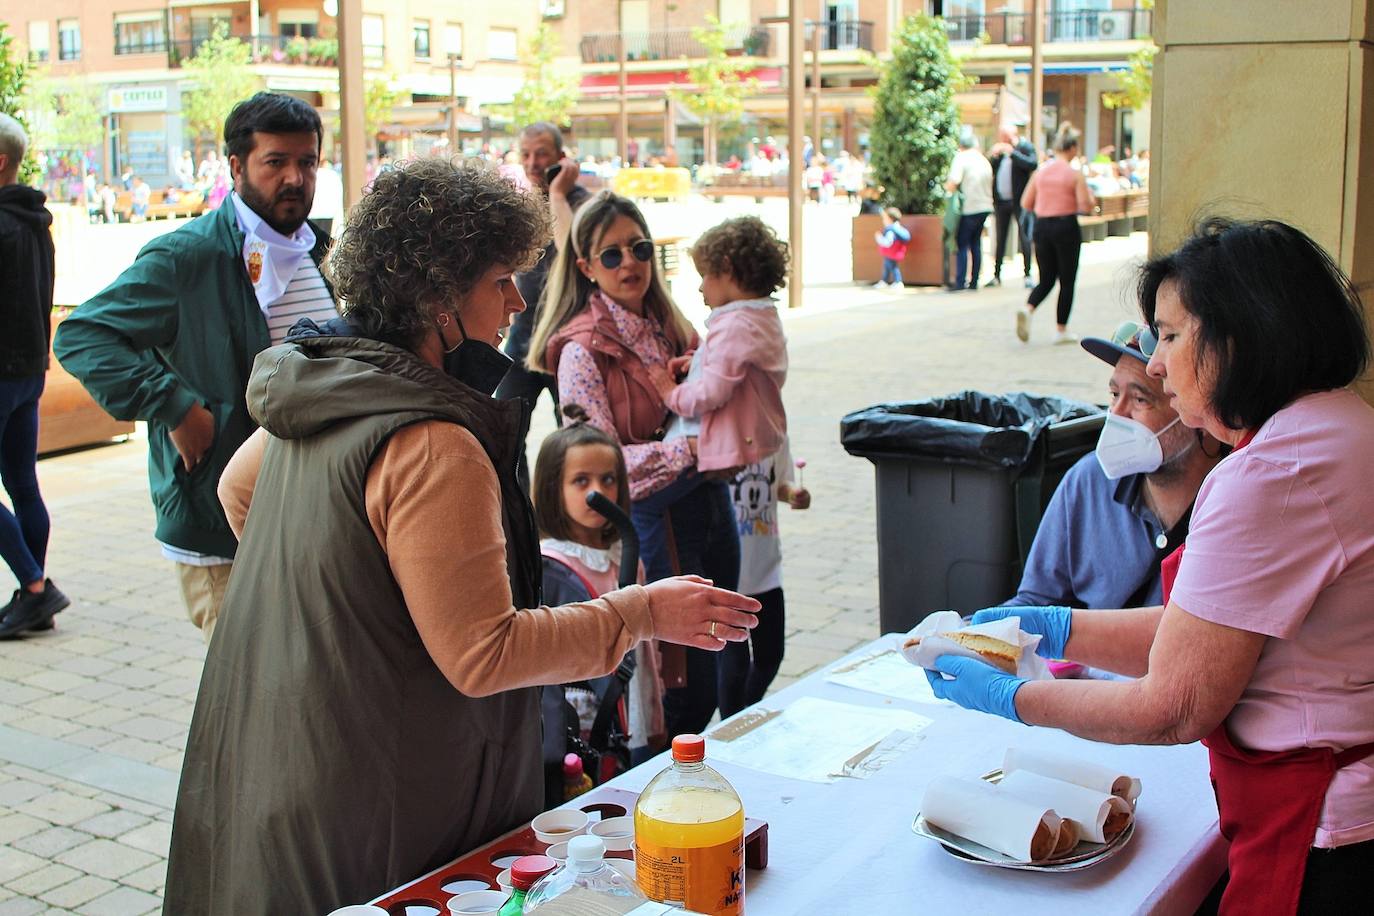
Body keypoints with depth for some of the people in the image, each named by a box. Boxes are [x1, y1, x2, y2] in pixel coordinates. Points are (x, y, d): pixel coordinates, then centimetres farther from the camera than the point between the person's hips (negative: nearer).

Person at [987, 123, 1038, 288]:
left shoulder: (1026, 147, -3)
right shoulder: (999, 149, 13)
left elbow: (1033, 164, -20)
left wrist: (1012, 153, -20)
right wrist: (993, 156, -6)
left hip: (1019, 200, -5)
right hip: (1001, 201, 5)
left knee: (1024, 238, -6)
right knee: (1000, 239, 10)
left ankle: (1028, 275, -3)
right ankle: (996, 275, 15)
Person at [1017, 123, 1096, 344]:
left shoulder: (1040, 171, 4)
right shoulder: (1075, 174, -8)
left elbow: (1026, 203, 6)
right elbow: (1086, 206, -14)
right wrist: (1093, 201, 8)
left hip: (1042, 226, 4)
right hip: (1066, 227, -4)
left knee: (1046, 278, 14)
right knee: (1067, 280, 8)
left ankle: (1027, 308, -15)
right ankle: (1061, 330, 11)